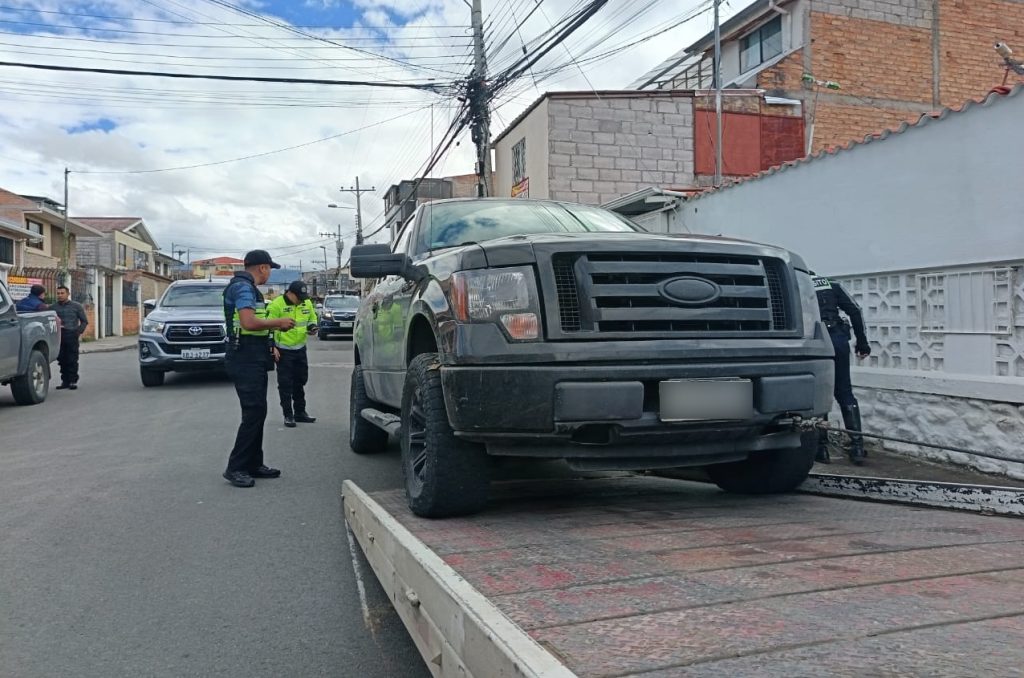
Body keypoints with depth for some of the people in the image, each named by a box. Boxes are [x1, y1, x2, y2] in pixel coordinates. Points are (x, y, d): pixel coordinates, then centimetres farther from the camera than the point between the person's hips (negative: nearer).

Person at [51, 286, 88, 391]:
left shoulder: (76, 306, 5)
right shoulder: (54, 307, 11)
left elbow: (84, 321, 7)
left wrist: (79, 332, -4)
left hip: (71, 336, -3)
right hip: (59, 336, 3)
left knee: (72, 360, -3)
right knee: (62, 360, 4)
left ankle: (73, 381, 3)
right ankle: (65, 381, 12)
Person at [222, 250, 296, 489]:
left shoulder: (248, 287, 19)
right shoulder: (242, 287, -14)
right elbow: (249, 322, -26)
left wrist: (275, 325, 11)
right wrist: (278, 323, -14)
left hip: (254, 360, 11)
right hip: (246, 360, -11)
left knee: (257, 412, 12)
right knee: (254, 413, -11)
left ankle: (253, 464, 19)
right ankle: (235, 468, -5)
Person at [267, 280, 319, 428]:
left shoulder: (307, 303, 2)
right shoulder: (276, 305, -16)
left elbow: (312, 318, 17)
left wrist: (312, 327, -5)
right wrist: (272, 347, -16)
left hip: (300, 349, 6)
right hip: (283, 350, -6)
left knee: (300, 382, 14)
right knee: (285, 384, -1)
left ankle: (300, 412, 26)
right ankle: (288, 415, 6)